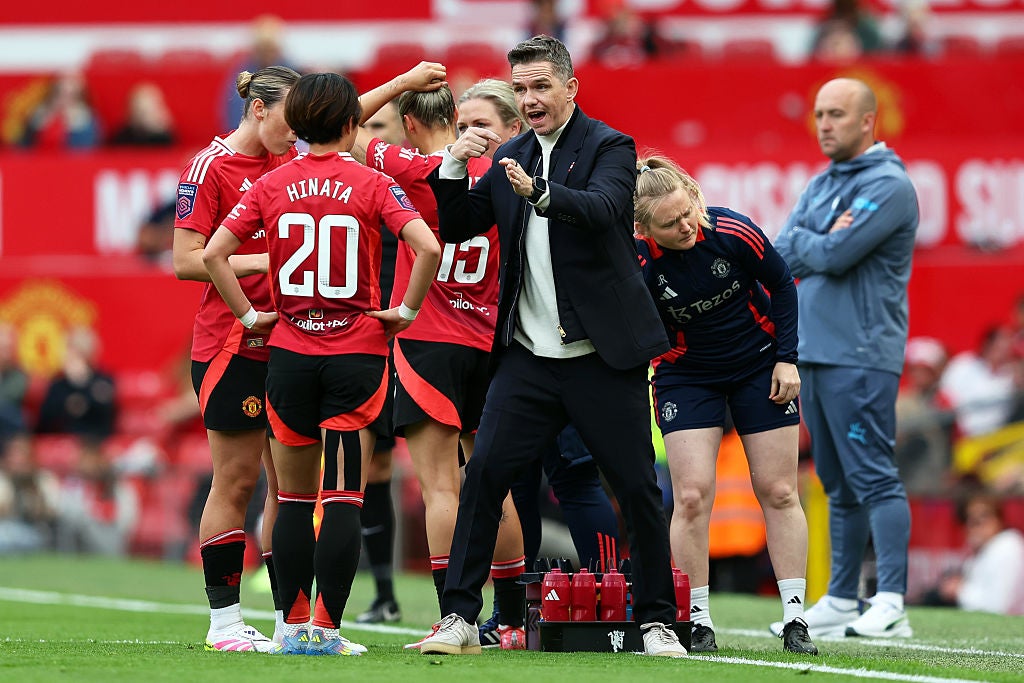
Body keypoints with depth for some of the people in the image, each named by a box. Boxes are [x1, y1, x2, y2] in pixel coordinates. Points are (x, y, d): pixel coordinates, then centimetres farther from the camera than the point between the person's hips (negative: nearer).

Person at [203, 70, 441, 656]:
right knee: (343, 498, -2)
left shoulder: (271, 186, 3)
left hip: (290, 353, 3)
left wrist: (250, 315, 5)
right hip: (357, 353, -3)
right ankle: (327, 629, -6)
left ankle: (294, 627, 12)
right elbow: (428, 247, -17)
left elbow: (214, 253, -3)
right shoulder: (372, 184, -5)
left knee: (295, 497, 12)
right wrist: (407, 310, -5)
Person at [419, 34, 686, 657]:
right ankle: (460, 618, -3)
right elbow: (457, 229, 12)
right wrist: (455, 167, -5)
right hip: (529, 357, 4)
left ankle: (658, 622, 12)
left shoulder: (610, 147, -5)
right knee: (484, 473, -7)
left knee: (638, 489, 0)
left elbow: (602, 209, -24)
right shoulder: (509, 156, 12)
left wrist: (539, 192, -43)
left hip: (603, 357, -4)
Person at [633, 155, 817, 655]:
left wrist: (787, 359, -7)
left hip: (760, 365, 1)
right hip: (687, 377, -1)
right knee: (691, 496, -11)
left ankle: (795, 619, 7)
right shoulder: (639, 264, -24)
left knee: (778, 491, 1)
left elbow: (782, 284, -6)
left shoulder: (732, 231, -22)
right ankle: (698, 621, 0)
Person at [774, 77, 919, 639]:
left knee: (872, 476, -12)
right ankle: (841, 602, 15)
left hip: (860, 355, -9)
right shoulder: (819, 187, 19)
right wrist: (821, 241, -10)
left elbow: (834, 256, -18)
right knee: (838, 483, 11)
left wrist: (802, 242, 2)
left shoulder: (889, 186, -9)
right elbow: (782, 257, 8)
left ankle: (891, 605, -16)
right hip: (812, 352, 9)